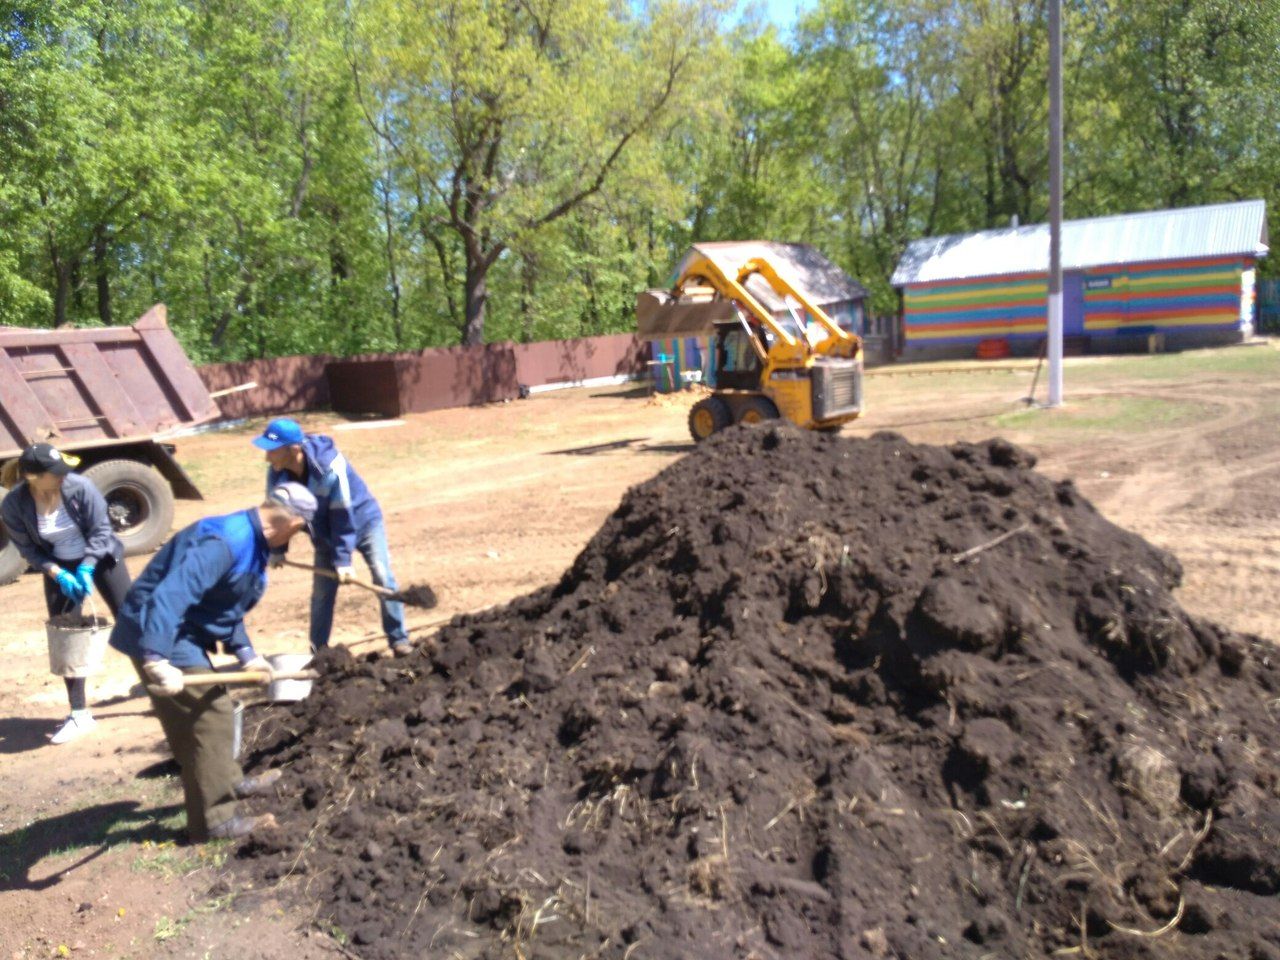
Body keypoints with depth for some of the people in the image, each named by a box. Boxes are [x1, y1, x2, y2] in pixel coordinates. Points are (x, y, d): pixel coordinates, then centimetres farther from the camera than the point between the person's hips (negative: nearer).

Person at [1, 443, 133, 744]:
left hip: (100, 558, -2)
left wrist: (87, 567, -25)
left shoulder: (80, 487, -25)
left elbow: (100, 530, -15)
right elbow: (28, 548, -9)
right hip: (59, 568, 2)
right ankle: (79, 714, 13)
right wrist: (57, 573, -21)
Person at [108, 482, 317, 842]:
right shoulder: (225, 542, -27)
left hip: (182, 634, 11)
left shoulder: (251, 542, 7)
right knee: (210, 716, -5)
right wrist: (157, 660, -44)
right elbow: (170, 595, -37)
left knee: (208, 711, 24)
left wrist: (245, 653, 16)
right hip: (160, 637, -11)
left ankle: (227, 782, 43)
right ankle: (214, 819, 4)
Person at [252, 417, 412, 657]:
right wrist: (277, 549, -4)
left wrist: (344, 558, -28)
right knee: (321, 592, 3)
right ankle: (318, 650, 16)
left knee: (383, 576, -13)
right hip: (326, 533, 5)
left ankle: (399, 639, -3)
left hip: (363, 519, -5)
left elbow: (343, 516, -30)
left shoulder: (329, 465, -36)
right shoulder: (276, 472, -20)